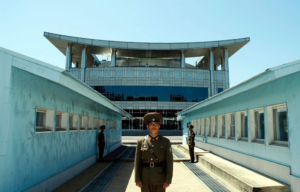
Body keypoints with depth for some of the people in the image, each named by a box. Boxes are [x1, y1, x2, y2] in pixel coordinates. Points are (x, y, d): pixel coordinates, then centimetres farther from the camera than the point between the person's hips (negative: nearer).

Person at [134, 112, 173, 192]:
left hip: (160, 178, 0)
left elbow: (169, 161, -4)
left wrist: (168, 180, -7)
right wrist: (137, 179, -3)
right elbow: (137, 161, 0)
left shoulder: (166, 142, -4)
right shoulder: (141, 141, -2)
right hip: (145, 178, 1)